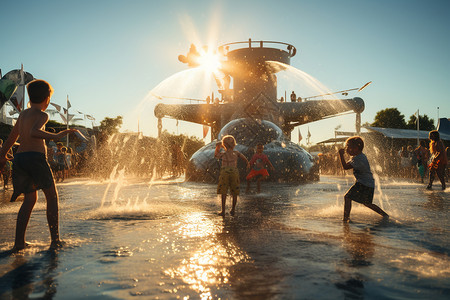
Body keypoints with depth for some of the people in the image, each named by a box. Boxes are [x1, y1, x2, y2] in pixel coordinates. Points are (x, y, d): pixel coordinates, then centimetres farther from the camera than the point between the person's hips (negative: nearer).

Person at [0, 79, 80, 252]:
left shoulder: (23, 114, 19)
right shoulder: (42, 115, -5)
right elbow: (33, 133, -25)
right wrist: (55, 136, -28)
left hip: (19, 158, 7)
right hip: (35, 157, -7)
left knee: (30, 199, 16)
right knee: (52, 196, 6)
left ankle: (19, 242, 10)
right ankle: (55, 239, 5)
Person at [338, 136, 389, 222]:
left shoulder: (358, 158, -18)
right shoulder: (360, 156, 14)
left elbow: (345, 167, -23)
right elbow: (348, 164, 21)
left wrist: (341, 155, -20)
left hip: (364, 184, -10)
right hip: (369, 184, 10)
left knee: (347, 197, -14)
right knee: (367, 203, 25)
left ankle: (345, 219, -16)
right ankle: (385, 214, 34)